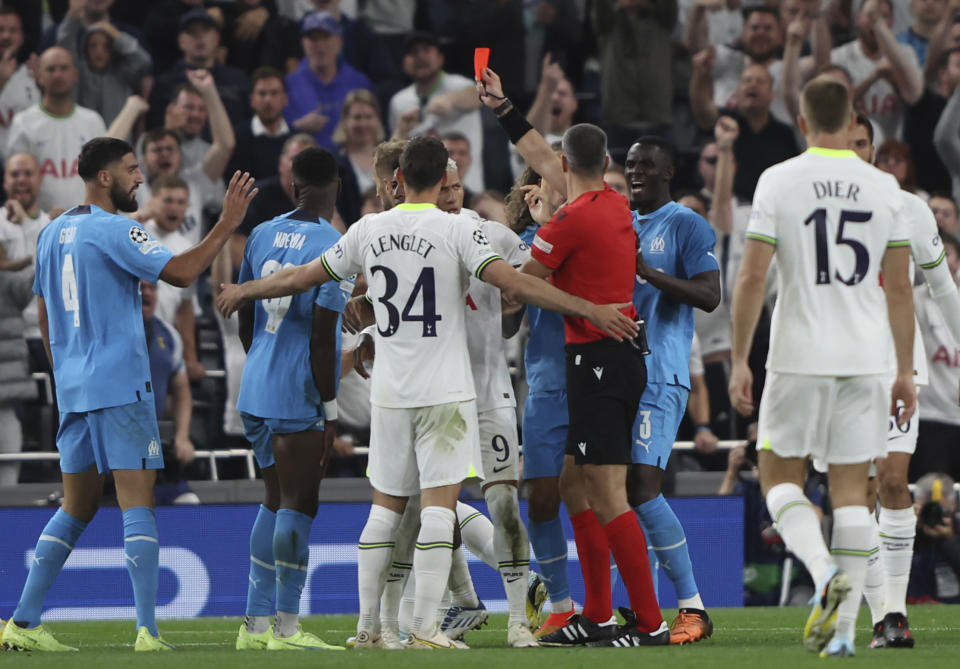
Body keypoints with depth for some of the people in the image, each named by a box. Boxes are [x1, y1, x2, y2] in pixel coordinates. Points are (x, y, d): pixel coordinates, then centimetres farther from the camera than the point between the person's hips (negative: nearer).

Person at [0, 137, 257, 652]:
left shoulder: (53, 233, 15)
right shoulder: (113, 231, -11)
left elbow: (44, 322, 20)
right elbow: (181, 272, -19)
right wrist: (228, 224, -13)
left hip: (73, 388, 8)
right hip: (120, 385, -8)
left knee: (77, 507, 13)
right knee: (138, 504, -8)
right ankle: (147, 631, -14)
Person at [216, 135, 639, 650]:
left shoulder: (369, 230, 5)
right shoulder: (455, 230, -8)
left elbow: (305, 276, 15)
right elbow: (514, 283, -17)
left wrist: (244, 291, 32)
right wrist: (590, 310, -17)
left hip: (389, 393, 4)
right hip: (445, 392, -4)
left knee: (386, 505, 12)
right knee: (438, 504, -5)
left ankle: (367, 626, 12)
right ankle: (424, 628, -11)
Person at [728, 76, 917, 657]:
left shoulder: (778, 182, -5)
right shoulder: (884, 188, 3)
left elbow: (753, 276, -8)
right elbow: (900, 287, 5)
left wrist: (739, 360, -2)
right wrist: (906, 371, 12)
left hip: (799, 356, -2)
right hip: (867, 358, 2)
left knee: (780, 476, 11)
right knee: (852, 488, 6)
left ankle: (825, 571, -16)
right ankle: (844, 627, 2)